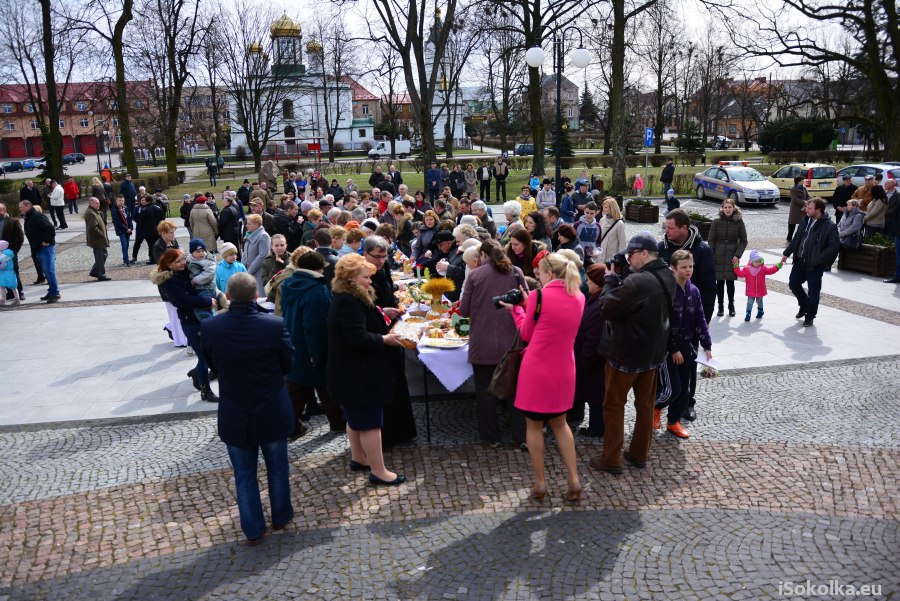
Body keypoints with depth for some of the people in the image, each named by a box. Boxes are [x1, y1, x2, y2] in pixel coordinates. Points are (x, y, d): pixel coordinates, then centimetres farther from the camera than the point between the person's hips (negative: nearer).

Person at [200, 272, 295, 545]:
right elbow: (288, 364, -6)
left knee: (244, 474, 17)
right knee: (278, 468, 21)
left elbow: (212, 365, 1)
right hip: (272, 413, -1)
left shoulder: (209, 328, -17)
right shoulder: (275, 325, -22)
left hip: (234, 415, 1)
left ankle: (253, 530, 28)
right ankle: (280, 517, 39)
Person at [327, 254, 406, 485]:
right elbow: (358, 338, -29)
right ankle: (378, 472, 2)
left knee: (356, 417, 22)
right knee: (371, 421, -5)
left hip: (352, 372, 11)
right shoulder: (348, 303, -23)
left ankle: (358, 458, 37)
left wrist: (384, 332, 9)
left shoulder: (351, 299, 11)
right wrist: (384, 339, -18)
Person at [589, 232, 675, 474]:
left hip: (626, 354, -8)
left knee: (614, 405, 6)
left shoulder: (637, 283, -30)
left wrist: (609, 280, -9)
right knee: (646, 404, 17)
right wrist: (618, 280, -3)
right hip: (653, 352, 8)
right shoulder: (667, 277, 1)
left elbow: (607, 307, -22)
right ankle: (639, 454, 30)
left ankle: (611, 459, 14)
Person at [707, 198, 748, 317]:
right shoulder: (716, 222, -1)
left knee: (730, 282, 3)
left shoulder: (739, 222, -1)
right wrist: (711, 257, -4)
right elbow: (711, 240, 2)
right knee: (719, 282, 4)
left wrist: (737, 255, -7)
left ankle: (731, 306, 20)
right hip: (718, 257, 0)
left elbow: (743, 241, 4)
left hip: (732, 257, 0)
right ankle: (720, 306, 17)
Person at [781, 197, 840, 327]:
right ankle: (804, 306, 37)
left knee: (813, 291, 3)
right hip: (800, 260, 7)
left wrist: (818, 259, -22)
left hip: (815, 265, -6)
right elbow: (797, 238, 15)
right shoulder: (806, 220, 6)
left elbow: (834, 246, -17)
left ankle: (810, 316, 19)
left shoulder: (830, 226, -15)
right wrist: (787, 253, 12)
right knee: (793, 283, 12)